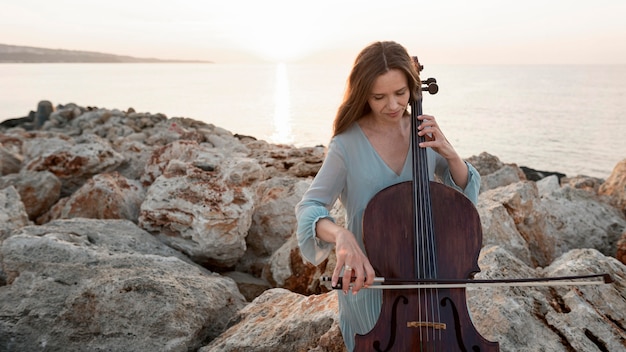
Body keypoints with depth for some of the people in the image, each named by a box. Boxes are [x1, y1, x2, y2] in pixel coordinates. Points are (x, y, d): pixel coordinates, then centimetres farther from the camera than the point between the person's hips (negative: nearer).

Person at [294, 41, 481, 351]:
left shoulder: (425, 131, -6)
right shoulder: (348, 144, -18)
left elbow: (466, 191, 1)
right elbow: (309, 208, -18)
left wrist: (450, 154, -19)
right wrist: (340, 236, -39)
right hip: (368, 274, -3)